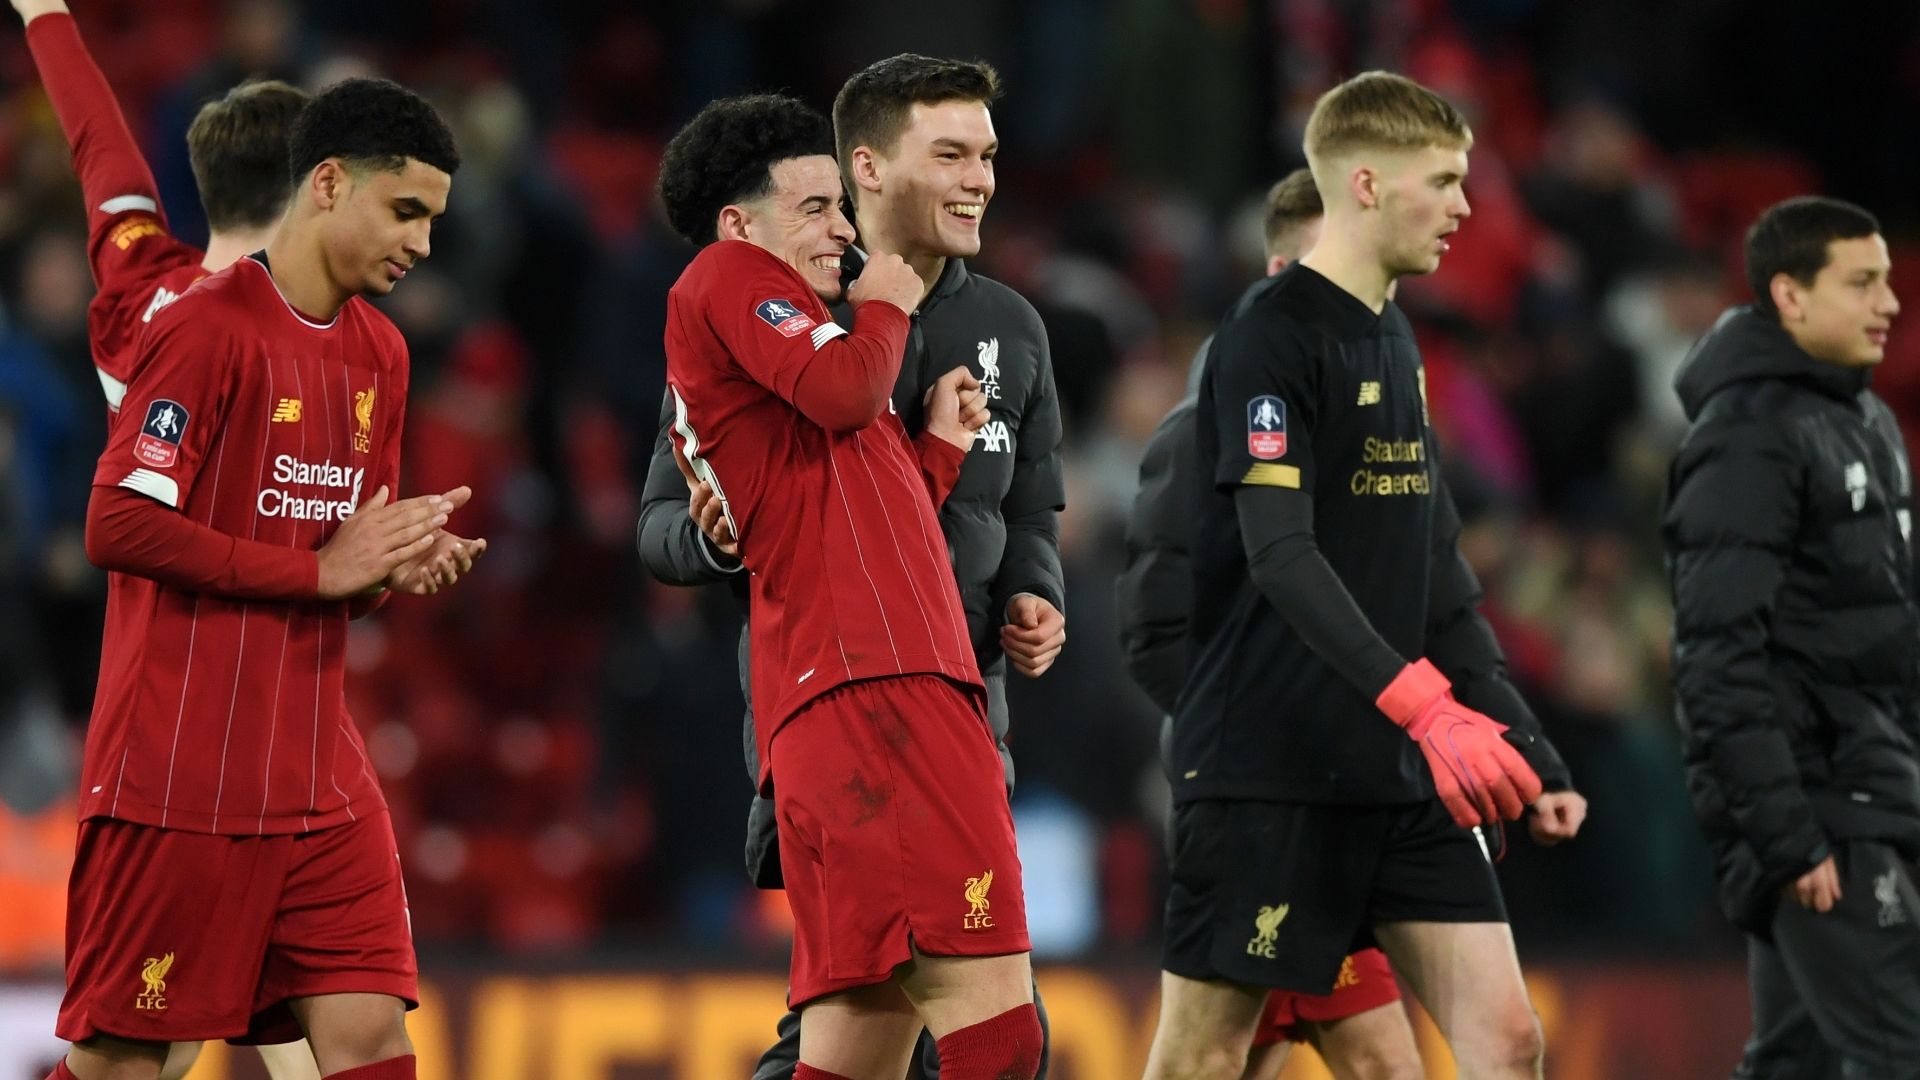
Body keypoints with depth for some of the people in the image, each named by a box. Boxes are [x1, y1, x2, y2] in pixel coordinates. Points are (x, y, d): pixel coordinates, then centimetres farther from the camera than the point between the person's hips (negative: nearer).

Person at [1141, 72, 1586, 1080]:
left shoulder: (1395, 342, 16)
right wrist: (1420, 703, -32)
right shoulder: (1272, 334, -10)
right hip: (1264, 771, -8)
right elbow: (1281, 555, -22)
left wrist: (1530, 756, 15)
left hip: (1400, 773, 8)